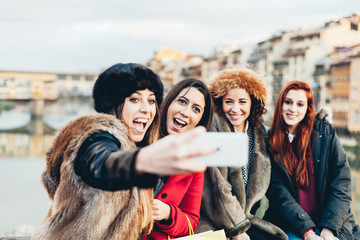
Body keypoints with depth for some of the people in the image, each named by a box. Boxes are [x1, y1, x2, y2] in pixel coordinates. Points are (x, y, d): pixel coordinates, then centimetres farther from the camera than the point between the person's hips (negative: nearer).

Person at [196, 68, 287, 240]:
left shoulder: (259, 132, 10)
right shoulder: (213, 126, -8)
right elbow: (215, 183, -12)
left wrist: (243, 220, 5)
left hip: (246, 217, 6)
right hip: (213, 224, -6)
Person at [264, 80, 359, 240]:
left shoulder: (326, 133, 4)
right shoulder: (270, 141, 1)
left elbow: (342, 184, 0)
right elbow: (278, 193, -6)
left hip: (332, 224, 1)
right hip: (290, 225, -1)